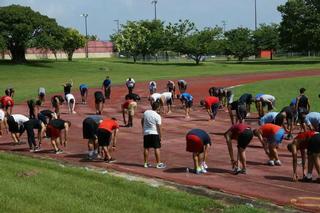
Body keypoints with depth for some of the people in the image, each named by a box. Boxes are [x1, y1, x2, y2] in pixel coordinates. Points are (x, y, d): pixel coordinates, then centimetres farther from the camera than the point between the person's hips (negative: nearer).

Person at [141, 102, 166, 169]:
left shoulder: (146, 112, -1)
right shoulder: (157, 116, -15)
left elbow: (142, 121, 13)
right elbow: (159, 128, -12)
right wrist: (160, 137, -3)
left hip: (146, 133, 5)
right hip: (154, 133, -5)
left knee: (146, 148, 11)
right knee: (157, 148, 1)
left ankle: (146, 163, 17)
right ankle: (158, 164, 3)